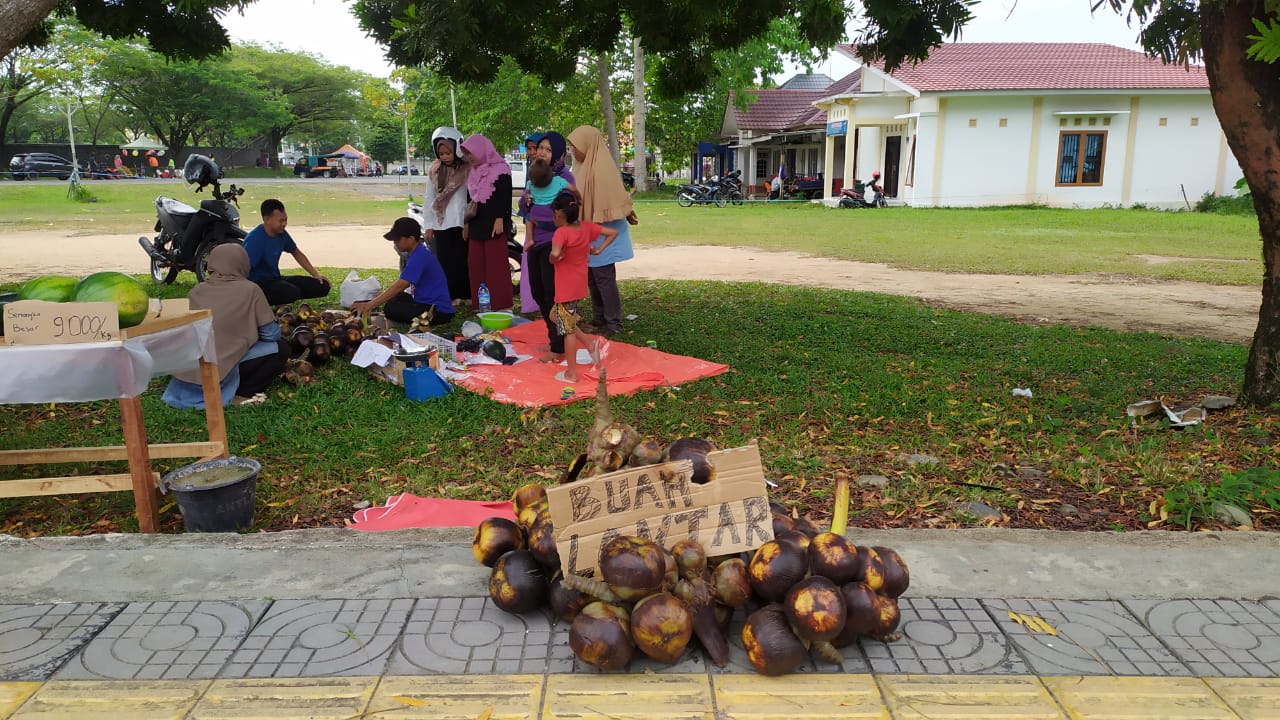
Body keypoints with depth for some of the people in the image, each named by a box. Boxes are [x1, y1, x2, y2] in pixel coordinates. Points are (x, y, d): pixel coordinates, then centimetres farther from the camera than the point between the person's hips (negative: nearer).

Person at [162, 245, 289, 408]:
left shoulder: (196, 291, 13)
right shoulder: (250, 290, -3)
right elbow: (271, 334, 0)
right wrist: (252, 335, 25)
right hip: (219, 369, -7)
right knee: (281, 348, 9)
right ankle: (239, 394, 0)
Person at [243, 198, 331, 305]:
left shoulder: (281, 234, 3)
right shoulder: (255, 240, -22)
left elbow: (297, 253, 20)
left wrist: (316, 274, 12)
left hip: (275, 279, 9)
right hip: (258, 283, -9)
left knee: (322, 286, -1)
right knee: (292, 292, -38)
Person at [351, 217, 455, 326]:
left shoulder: (420, 257, -20)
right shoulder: (418, 253, 12)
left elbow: (399, 286, -26)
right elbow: (400, 283, 16)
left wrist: (370, 305, -26)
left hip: (439, 312, -11)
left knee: (391, 309, -23)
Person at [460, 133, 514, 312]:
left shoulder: (500, 169, -5)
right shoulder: (473, 172, 19)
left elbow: (505, 196, -12)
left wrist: (500, 219, -20)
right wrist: (466, 223, 22)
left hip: (494, 224, -8)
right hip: (476, 224, 8)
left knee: (496, 264, -9)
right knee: (475, 264, 6)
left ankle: (501, 303, -5)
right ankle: (479, 302, 12)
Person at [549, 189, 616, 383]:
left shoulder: (562, 232, -19)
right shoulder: (586, 227, 1)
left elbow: (555, 254, -36)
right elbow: (613, 232, 8)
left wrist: (554, 260, -15)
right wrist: (599, 250, 5)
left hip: (566, 286, -8)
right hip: (579, 285, 8)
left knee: (567, 328, 1)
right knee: (556, 315, 24)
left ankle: (571, 373, 8)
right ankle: (590, 342, 15)